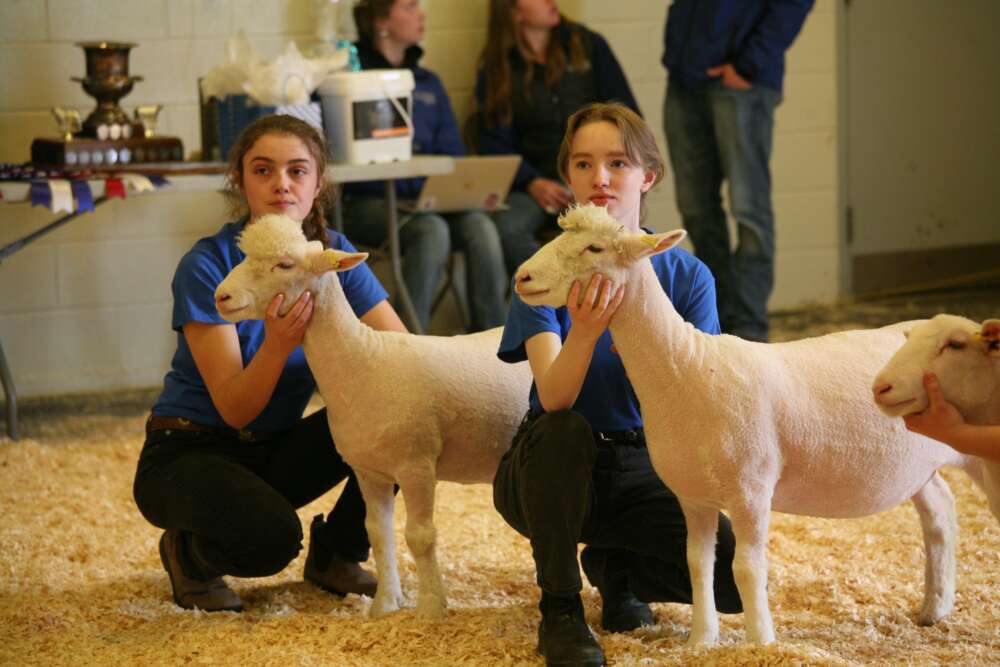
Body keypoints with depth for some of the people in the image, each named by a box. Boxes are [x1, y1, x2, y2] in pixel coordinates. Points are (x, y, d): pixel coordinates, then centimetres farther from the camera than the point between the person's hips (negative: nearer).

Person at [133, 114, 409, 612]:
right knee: (271, 535, -35)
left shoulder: (333, 254, -4)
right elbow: (235, 410, -22)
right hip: (188, 453, -5)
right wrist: (277, 344, -41)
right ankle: (187, 552, -1)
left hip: (274, 451, 5)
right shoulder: (207, 265, -19)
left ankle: (335, 552, 3)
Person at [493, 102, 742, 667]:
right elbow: (554, 398, -25)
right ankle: (560, 611, -19)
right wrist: (584, 331, -44)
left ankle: (616, 567, 11)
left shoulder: (688, 275, -5)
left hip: (641, 466, 2)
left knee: (735, 571, -22)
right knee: (564, 429, -37)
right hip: (552, 472, -2)